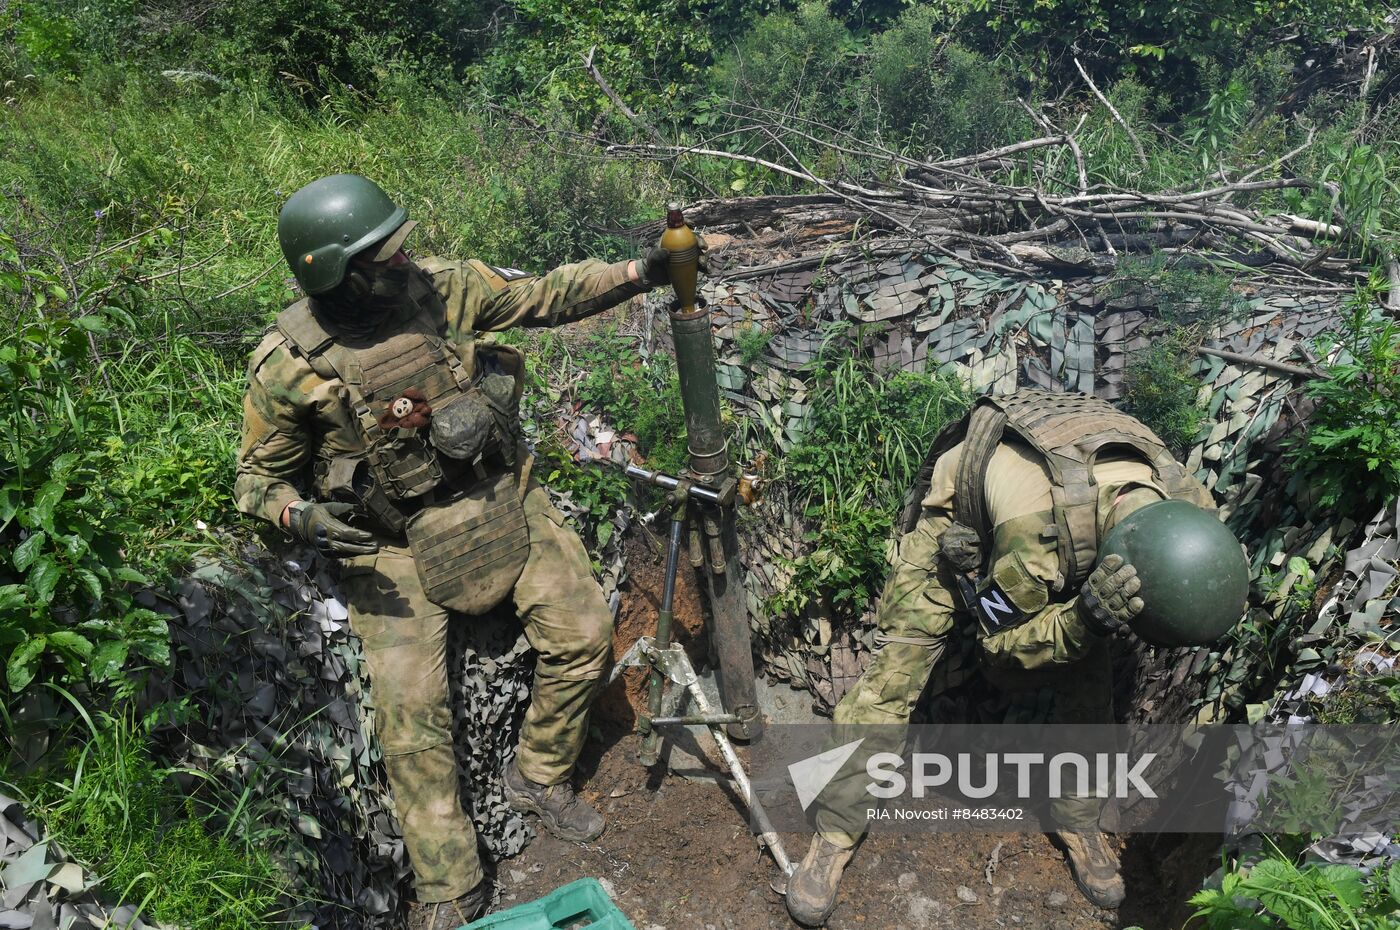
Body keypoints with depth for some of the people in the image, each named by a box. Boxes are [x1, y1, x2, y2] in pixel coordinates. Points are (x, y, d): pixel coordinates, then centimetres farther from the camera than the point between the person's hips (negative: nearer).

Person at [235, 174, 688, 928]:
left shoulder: (441, 286, -10)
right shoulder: (289, 367, -17)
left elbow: (544, 296, 1)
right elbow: (258, 476, -5)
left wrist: (639, 274, -8)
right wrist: (303, 517, -26)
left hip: (497, 498, 3)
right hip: (391, 541, -3)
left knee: (583, 634, -1)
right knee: (410, 709, -7)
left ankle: (540, 776, 26)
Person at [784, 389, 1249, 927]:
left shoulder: (1185, 505, -28)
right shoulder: (1035, 522, -46)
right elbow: (1002, 642, -27)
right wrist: (1085, 618, -45)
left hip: (1063, 538, 5)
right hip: (957, 524, -5)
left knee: (1087, 681, -2)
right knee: (896, 670, -11)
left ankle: (1078, 825, 23)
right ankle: (834, 836, 4)